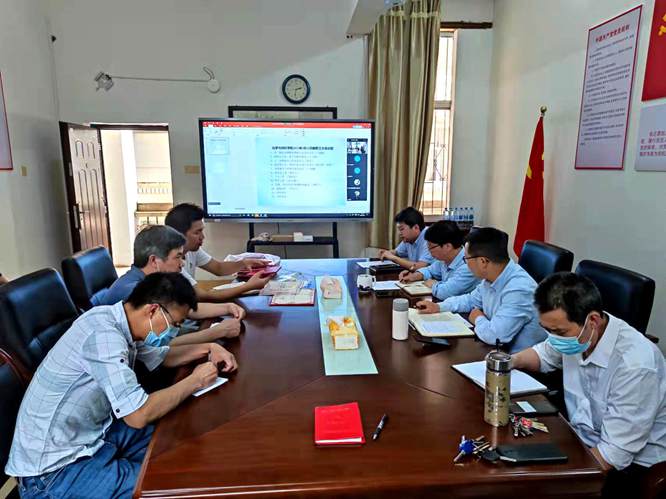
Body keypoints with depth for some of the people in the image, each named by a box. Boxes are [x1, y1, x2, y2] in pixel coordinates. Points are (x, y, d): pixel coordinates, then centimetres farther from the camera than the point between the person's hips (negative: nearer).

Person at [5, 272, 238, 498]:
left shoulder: (117, 320, -1)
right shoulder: (104, 334, -29)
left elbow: (162, 356, 17)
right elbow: (139, 415, -32)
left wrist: (209, 348, 4)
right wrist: (194, 381, -19)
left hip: (93, 435, 9)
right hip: (53, 472, -9)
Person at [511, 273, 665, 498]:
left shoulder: (635, 365, -29)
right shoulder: (576, 334, -8)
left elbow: (613, 454, -24)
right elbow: (544, 354, 16)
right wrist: (509, 361, -3)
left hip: (630, 464, -6)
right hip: (582, 440, 6)